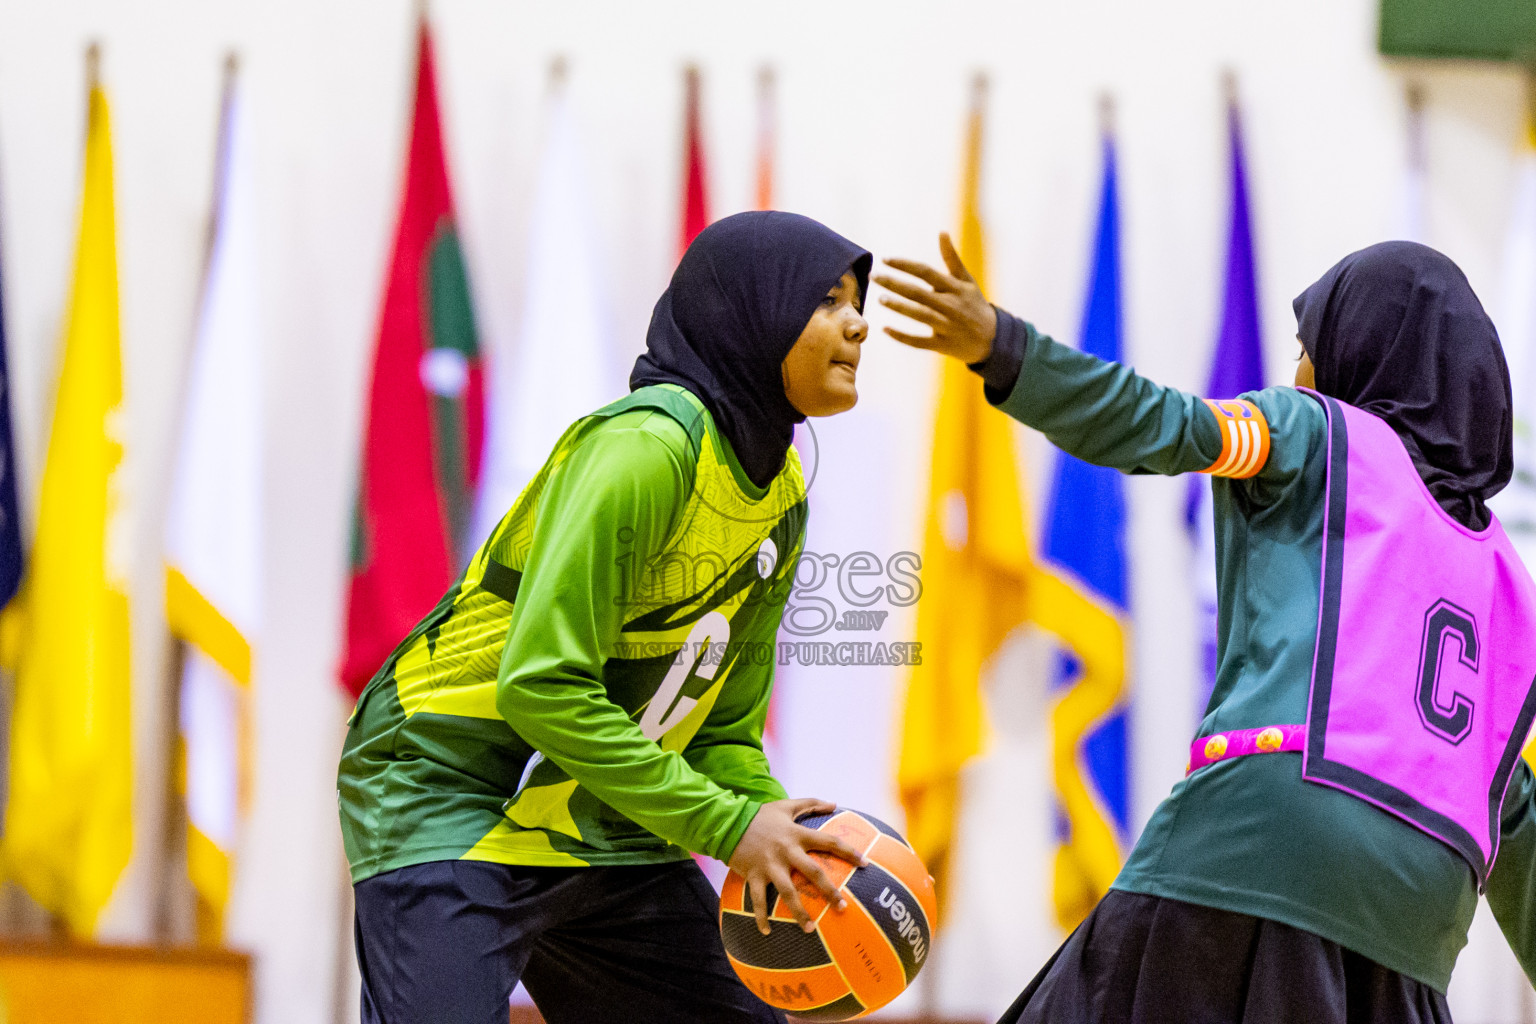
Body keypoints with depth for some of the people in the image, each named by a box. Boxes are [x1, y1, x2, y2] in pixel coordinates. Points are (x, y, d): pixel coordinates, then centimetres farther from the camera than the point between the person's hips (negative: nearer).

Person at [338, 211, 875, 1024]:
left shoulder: (781, 494, 8)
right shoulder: (643, 449, -20)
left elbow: (724, 728, 14)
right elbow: (542, 685, -26)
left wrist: (772, 826, -8)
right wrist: (724, 826, -24)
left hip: (599, 829, 9)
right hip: (452, 797, -9)